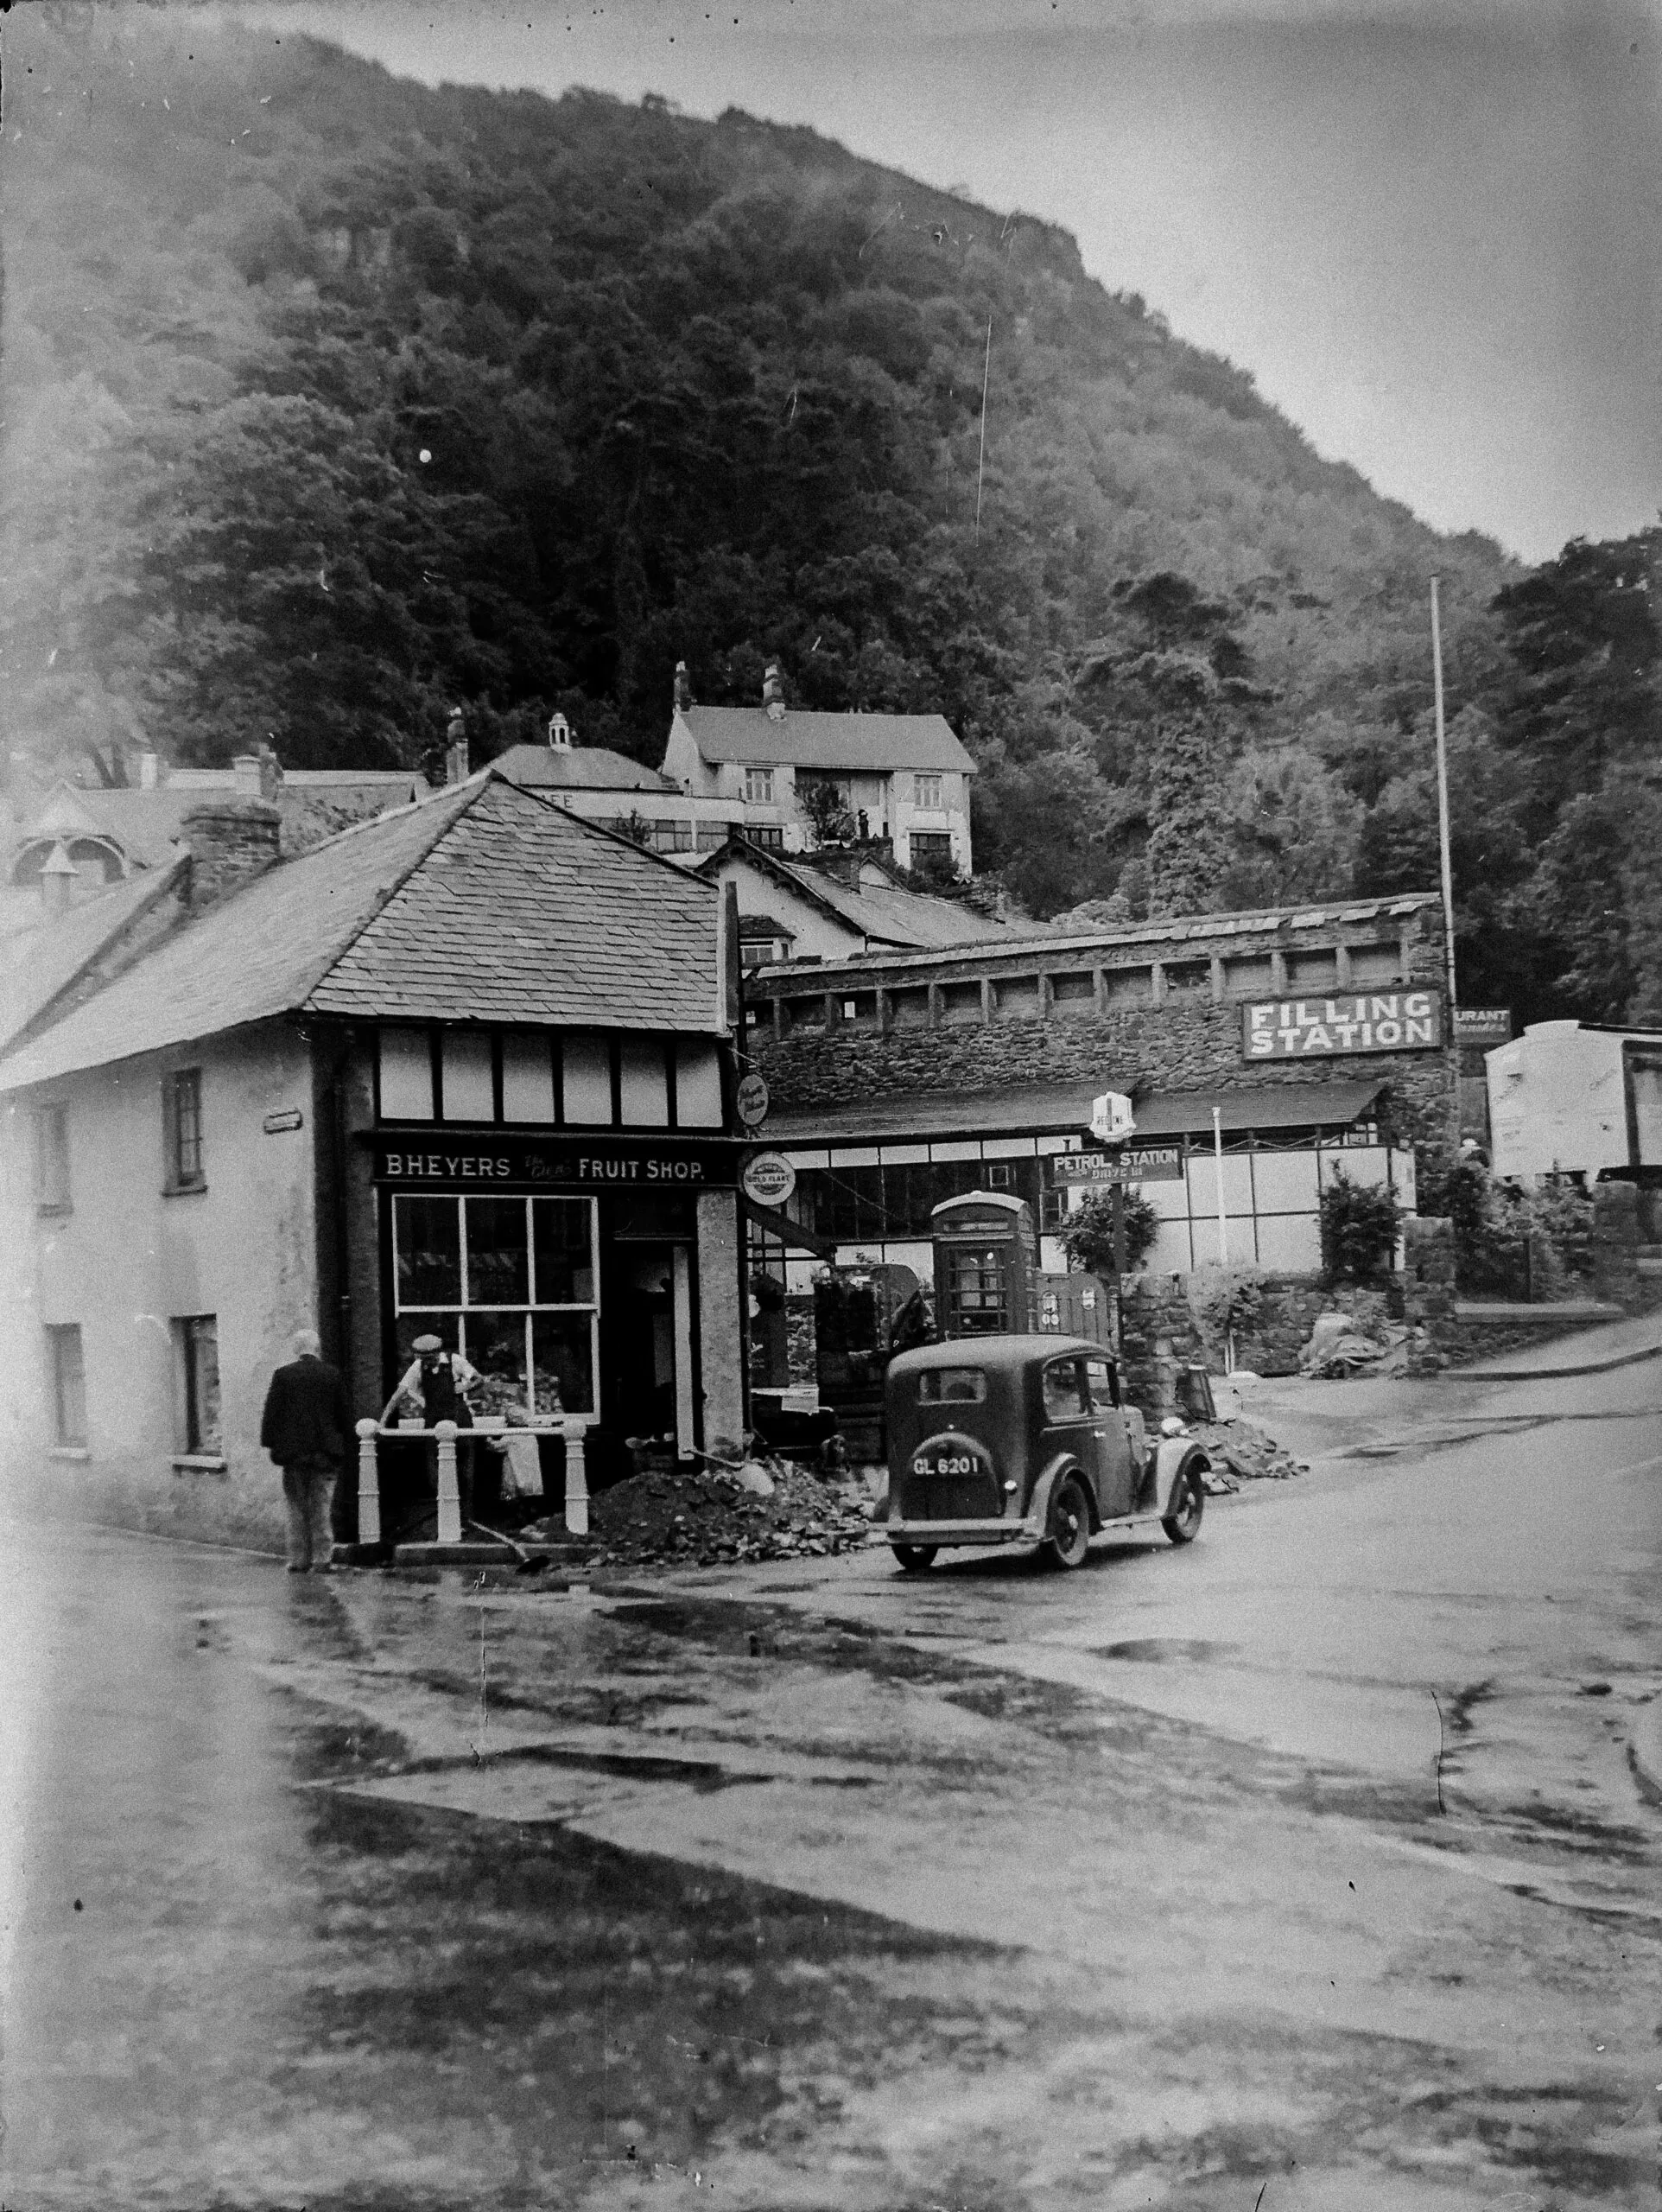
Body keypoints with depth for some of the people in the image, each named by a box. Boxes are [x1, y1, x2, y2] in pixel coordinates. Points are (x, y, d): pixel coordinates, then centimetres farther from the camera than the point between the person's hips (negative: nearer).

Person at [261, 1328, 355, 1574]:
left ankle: (299, 1560, 7)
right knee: (322, 1509, 5)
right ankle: (322, 1560, 3)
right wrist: (341, 1443, 14)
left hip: (293, 1452, -1)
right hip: (325, 1452, 1)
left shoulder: (283, 1375, -4)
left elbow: (272, 1413, -4)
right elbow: (345, 1413, 5)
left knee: (297, 1508, 7)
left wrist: (271, 1443, 3)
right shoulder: (332, 1375, 1)